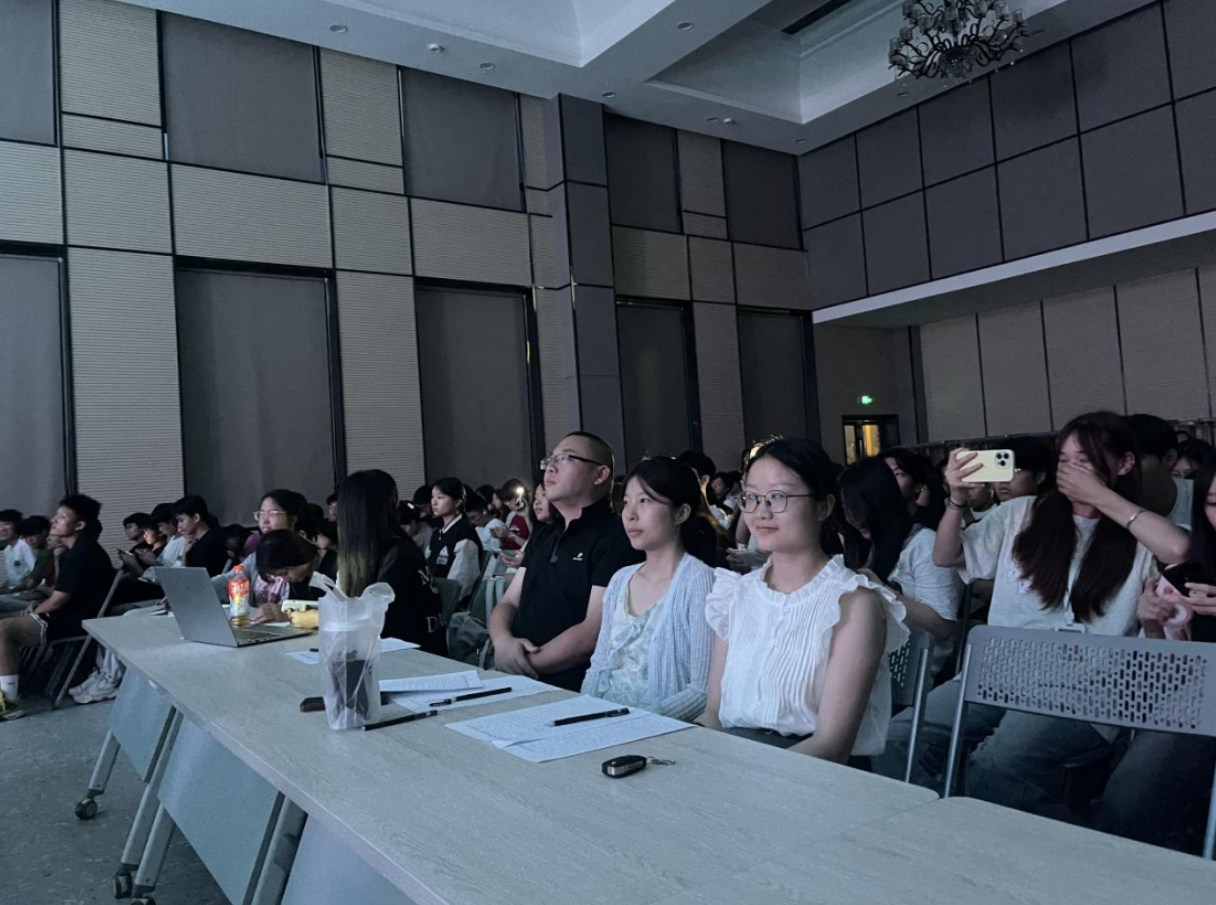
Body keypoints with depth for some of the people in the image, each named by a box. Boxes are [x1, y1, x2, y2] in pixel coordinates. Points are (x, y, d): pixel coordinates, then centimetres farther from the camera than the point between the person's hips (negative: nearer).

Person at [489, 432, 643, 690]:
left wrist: (525, 666, -14)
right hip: (515, 681, 7)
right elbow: (508, 603, 14)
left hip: (572, 692, -7)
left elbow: (594, 634, -15)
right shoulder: (542, 539, 18)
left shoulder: (615, 539, -9)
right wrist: (503, 642, -7)